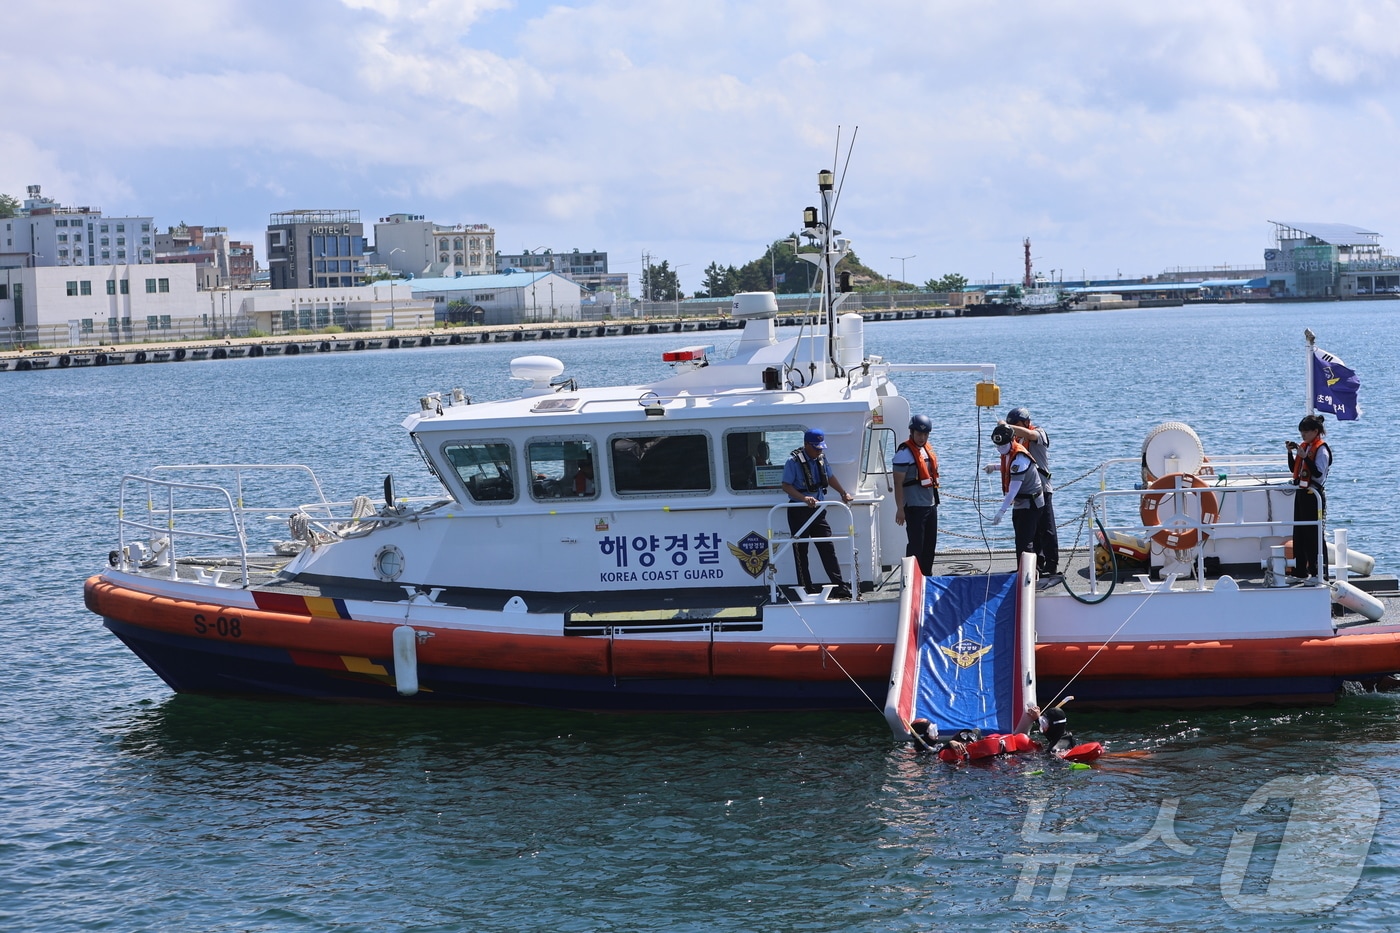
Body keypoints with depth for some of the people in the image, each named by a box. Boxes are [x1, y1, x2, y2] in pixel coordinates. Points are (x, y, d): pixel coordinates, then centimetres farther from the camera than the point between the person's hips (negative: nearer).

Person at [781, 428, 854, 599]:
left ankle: (840, 587, 1)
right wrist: (804, 498, -26)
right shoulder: (793, 461, -12)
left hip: (818, 510, 6)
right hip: (799, 512, -5)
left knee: (828, 548, 2)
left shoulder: (821, 458, 8)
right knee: (801, 552, 2)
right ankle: (806, 589, 7)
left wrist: (843, 493, 13)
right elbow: (786, 485, -15)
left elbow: (830, 478, 23)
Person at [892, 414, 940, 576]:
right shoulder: (904, 453, -14)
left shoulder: (928, 449, 12)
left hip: (930, 504, 8)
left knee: (930, 544, 14)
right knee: (916, 545, -5)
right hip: (914, 506, -8)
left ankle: (927, 576, 24)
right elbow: (898, 483, -16)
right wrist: (900, 509, -18)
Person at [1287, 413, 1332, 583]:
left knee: (1312, 534, -7)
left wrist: (1305, 457, -26)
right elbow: (1294, 469, 17)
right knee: (1298, 533, 11)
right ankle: (1300, 571, 18)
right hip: (1301, 493, 9)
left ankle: (1317, 572, -2)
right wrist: (1291, 453, 3)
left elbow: (1318, 473, -21)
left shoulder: (1321, 449, -12)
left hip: (1313, 495, -9)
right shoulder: (1304, 447, 14)